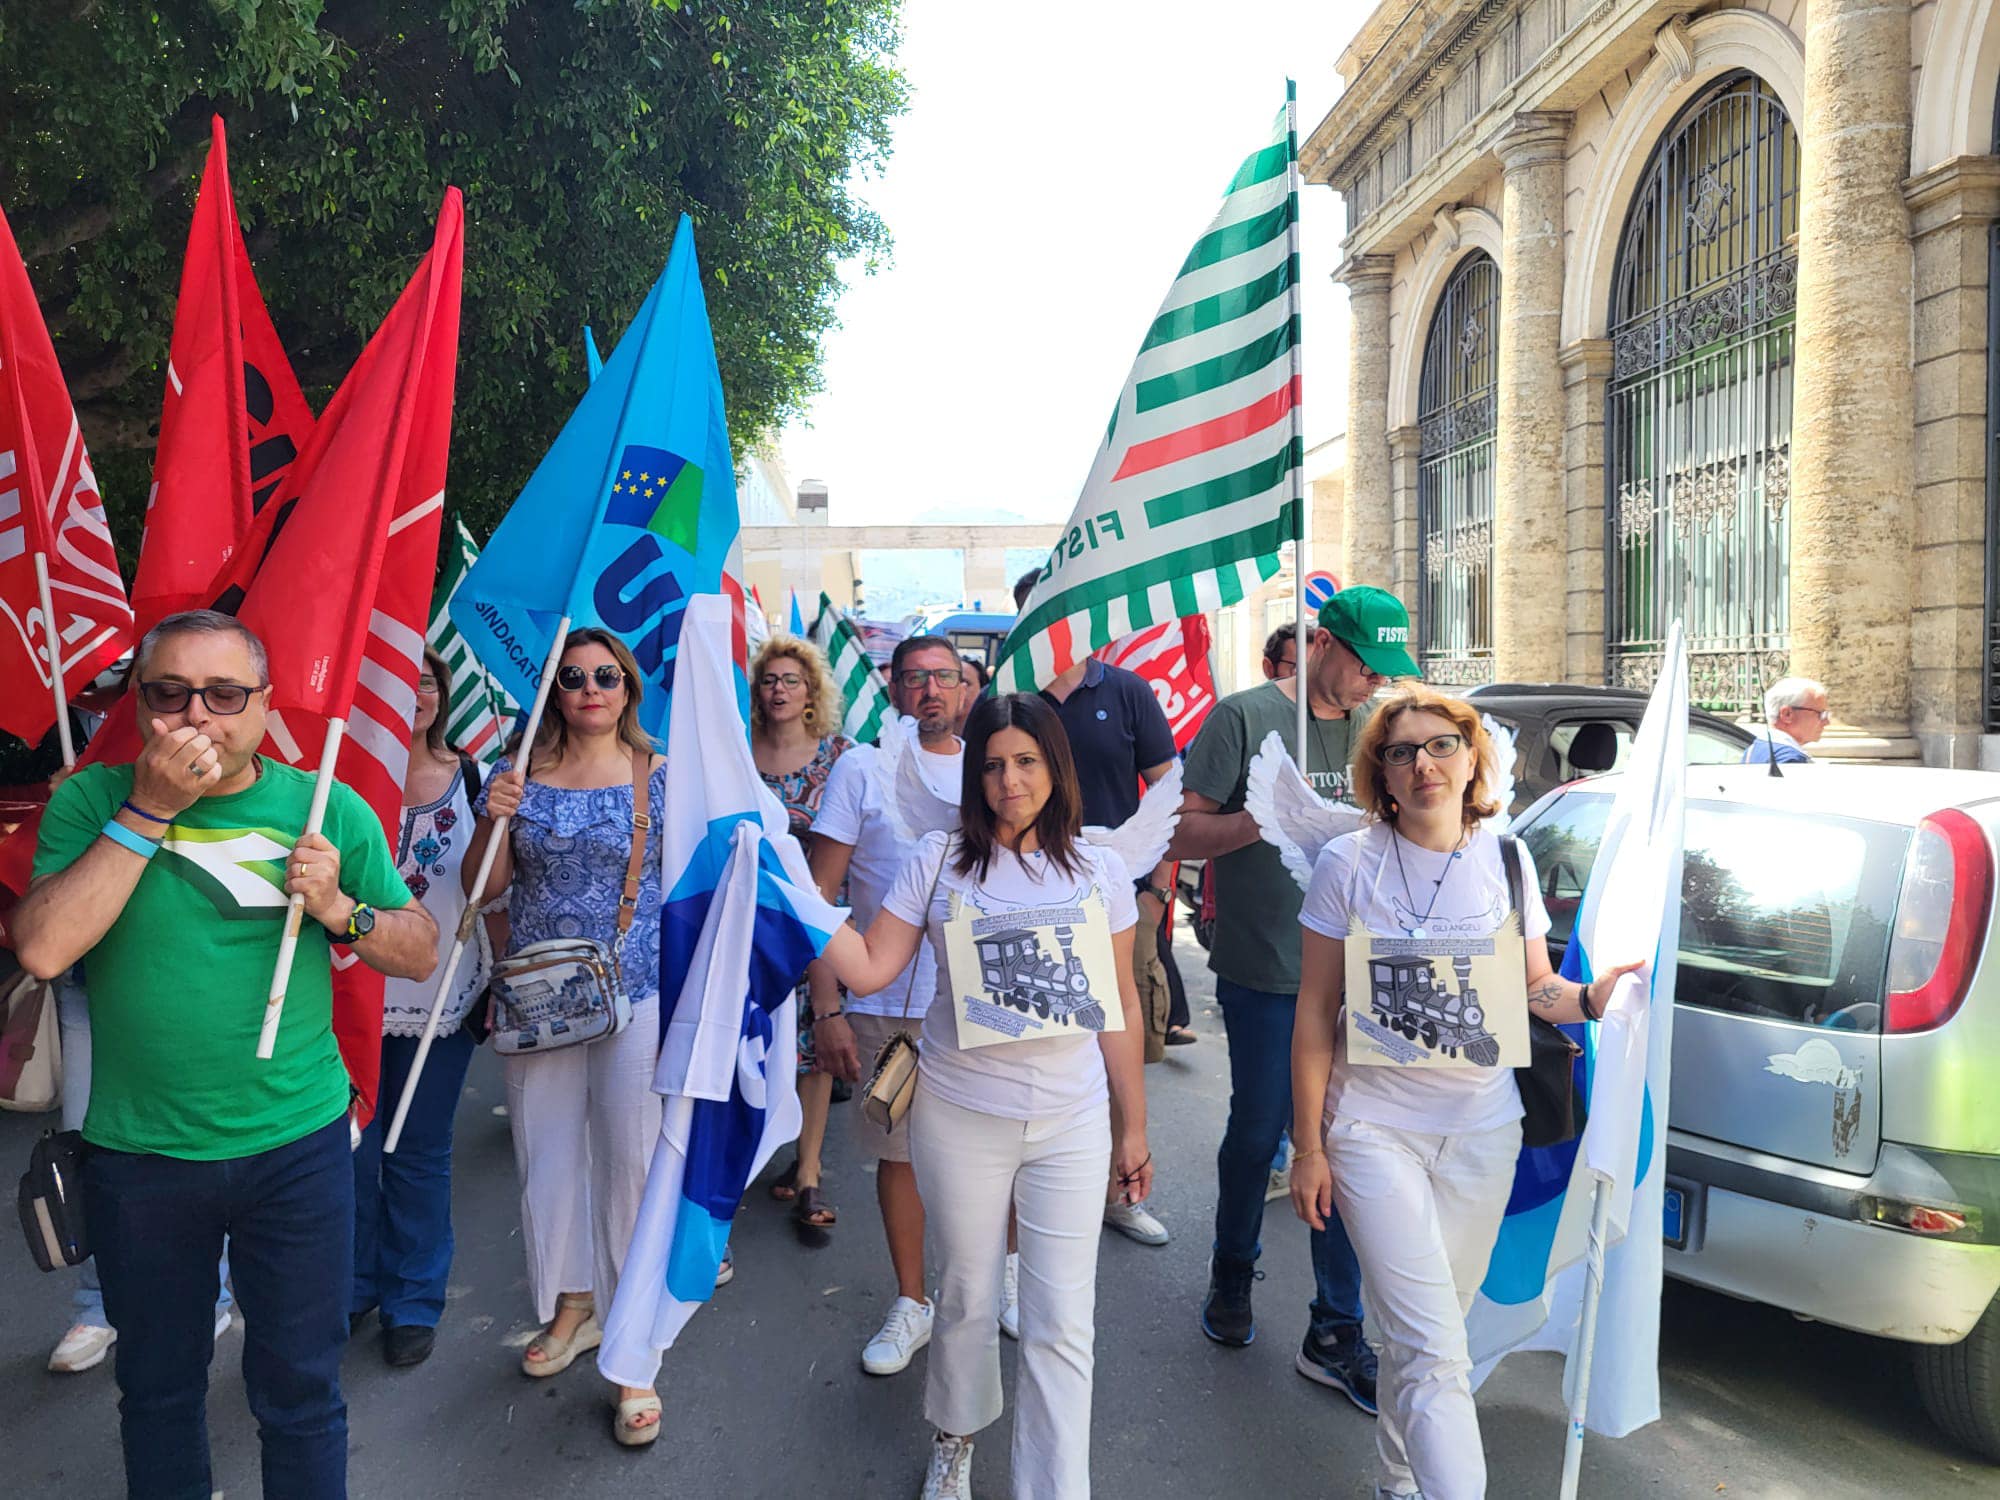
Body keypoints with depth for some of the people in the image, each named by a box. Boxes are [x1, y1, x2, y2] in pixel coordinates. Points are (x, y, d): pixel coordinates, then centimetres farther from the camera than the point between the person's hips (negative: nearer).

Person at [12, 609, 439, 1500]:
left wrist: (341, 908, -18)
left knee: (300, 1392, 13)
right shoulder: (91, 801, -5)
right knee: (157, 1388, 21)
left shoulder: (329, 809, -4)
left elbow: (421, 953, 1)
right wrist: (150, 809, -21)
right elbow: (43, 949, -19)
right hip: (138, 1157, 1)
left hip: (297, 1148, 0)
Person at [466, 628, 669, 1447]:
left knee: (632, 1157, 0)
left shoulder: (661, 777, -3)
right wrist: (493, 821, -14)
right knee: (548, 1154, 13)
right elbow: (482, 889, 5)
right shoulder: (518, 772, 3)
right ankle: (572, 1306, 34)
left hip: (637, 995, -3)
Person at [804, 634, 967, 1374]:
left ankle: (1007, 1274, 35)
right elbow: (819, 893, -4)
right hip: (889, 1002, -1)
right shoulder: (861, 769, -2)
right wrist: (827, 1008, -10)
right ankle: (912, 1304, 28)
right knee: (898, 1152, 10)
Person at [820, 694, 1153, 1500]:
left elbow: (1121, 1003, 6)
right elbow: (870, 968, -6)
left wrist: (1133, 1128, 8)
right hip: (960, 1119, 0)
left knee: (1062, 1323, 2)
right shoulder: (941, 858, -3)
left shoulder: (1099, 871, 1)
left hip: (1072, 1124, 0)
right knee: (966, 1295, 16)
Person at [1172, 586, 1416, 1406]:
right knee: (1257, 1133, 10)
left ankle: (1335, 1334, 18)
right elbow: (1184, 832, -7)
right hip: (1265, 975, -4)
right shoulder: (1244, 716, -5)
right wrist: (1265, 820, -22)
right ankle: (1231, 1276, 37)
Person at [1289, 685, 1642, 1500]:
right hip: (1375, 1125, -3)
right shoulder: (1348, 864, -8)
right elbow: (1315, 1012, -5)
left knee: (1426, 1333, 16)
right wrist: (1308, 1144, -5)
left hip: (1481, 1128, 3)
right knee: (1433, 1347, -9)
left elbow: (1533, 988, 10)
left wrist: (1587, 999, -14)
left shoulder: (1505, 861, 2)